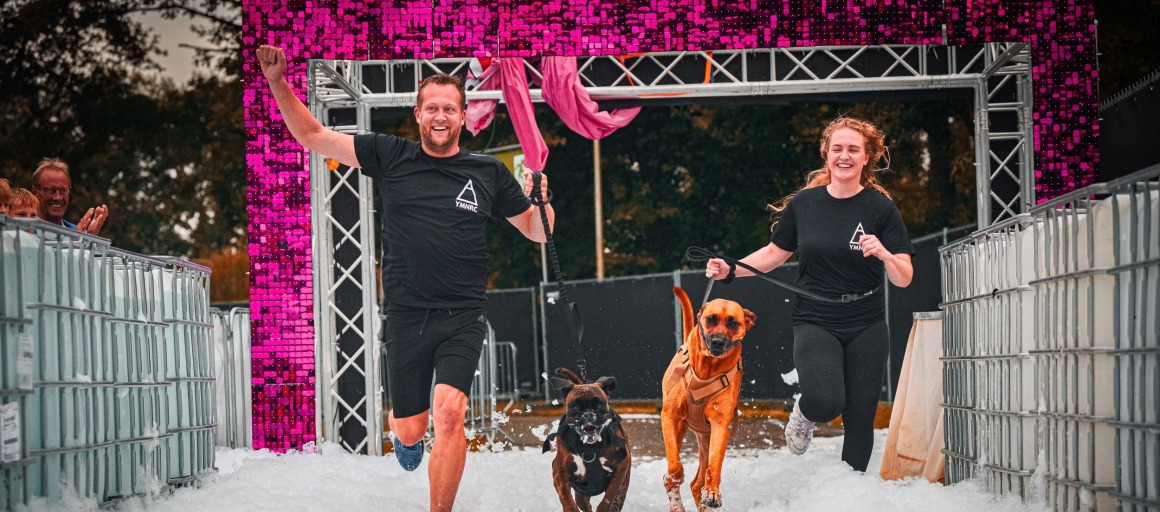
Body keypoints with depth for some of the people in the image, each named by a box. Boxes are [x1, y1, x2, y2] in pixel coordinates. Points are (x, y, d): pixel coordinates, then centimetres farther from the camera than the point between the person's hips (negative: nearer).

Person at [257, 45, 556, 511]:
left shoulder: (488, 172, 4)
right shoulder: (390, 156, 2)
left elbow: (537, 231, 11)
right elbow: (312, 135, 3)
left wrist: (539, 199, -11)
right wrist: (278, 81, -8)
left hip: (462, 316, -1)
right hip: (406, 316, 1)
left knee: (449, 413, -22)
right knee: (410, 432, 10)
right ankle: (398, 422, 50)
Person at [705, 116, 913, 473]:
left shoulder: (881, 208, -3)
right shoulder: (804, 203, 2)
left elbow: (904, 279, -5)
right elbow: (775, 254, 14)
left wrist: (885, 255, -26)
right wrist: (731, 270, 0)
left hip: (866, 328, 1)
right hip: (814, 322, -1)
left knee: (860, 419, 2)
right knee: (827, 400, -25)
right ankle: (805, 414, 11)